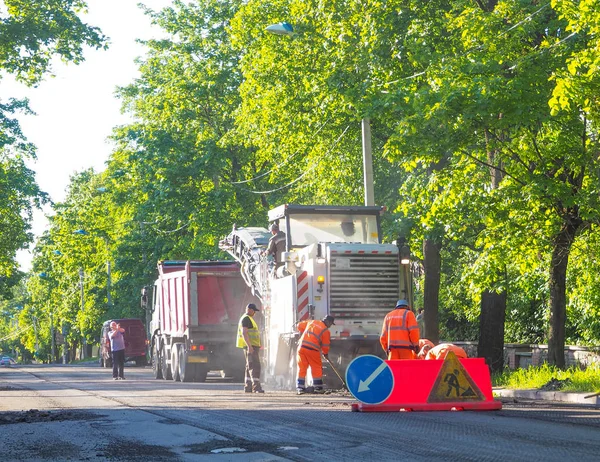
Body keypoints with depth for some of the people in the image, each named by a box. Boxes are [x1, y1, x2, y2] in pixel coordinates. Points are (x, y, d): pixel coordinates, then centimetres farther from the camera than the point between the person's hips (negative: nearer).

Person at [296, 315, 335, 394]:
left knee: (301, 368, 6)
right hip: (312, 350, -5)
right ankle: (318, 388, 12)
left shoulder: (311, 322, 15)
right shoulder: (326, 331, 0)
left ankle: (300, 388, 4)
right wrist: (326, 354, 21)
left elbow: (300, 325, 23)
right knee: (317, 368, 9)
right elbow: (325, 345, 3)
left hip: (301, 347, 5)